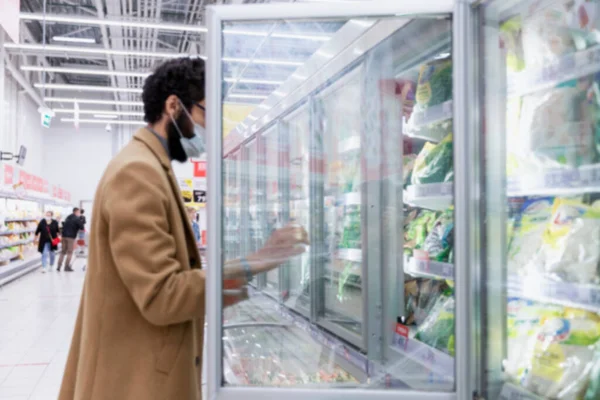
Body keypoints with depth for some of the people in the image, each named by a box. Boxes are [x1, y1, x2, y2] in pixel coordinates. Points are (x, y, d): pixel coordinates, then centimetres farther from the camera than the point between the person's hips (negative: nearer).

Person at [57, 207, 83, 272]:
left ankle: (59, 266, 9)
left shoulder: (68, 217, 16)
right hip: (71, 236, -7)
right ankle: (67, 266, -1)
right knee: (70, 252, -1)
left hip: (64, 235, 7)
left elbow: (64, 225, 20)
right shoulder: (77, 219, -7)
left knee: (63, 251, 11)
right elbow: (81, 227, -7)